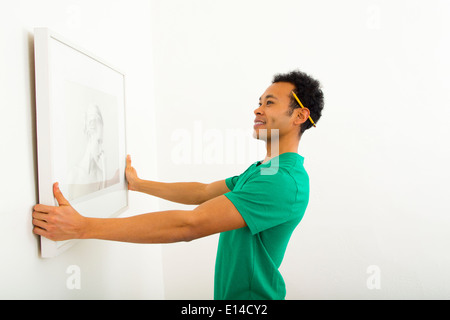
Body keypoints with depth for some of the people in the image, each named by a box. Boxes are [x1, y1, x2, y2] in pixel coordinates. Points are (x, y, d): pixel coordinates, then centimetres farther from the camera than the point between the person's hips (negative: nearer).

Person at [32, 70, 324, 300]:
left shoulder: (284, 181, -28)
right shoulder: (260, 170, 6)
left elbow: (189, 225, -33)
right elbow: (203, 192, 12)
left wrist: (83, 227, -30)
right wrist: (138, 183, 16)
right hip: (229, 292, 8)